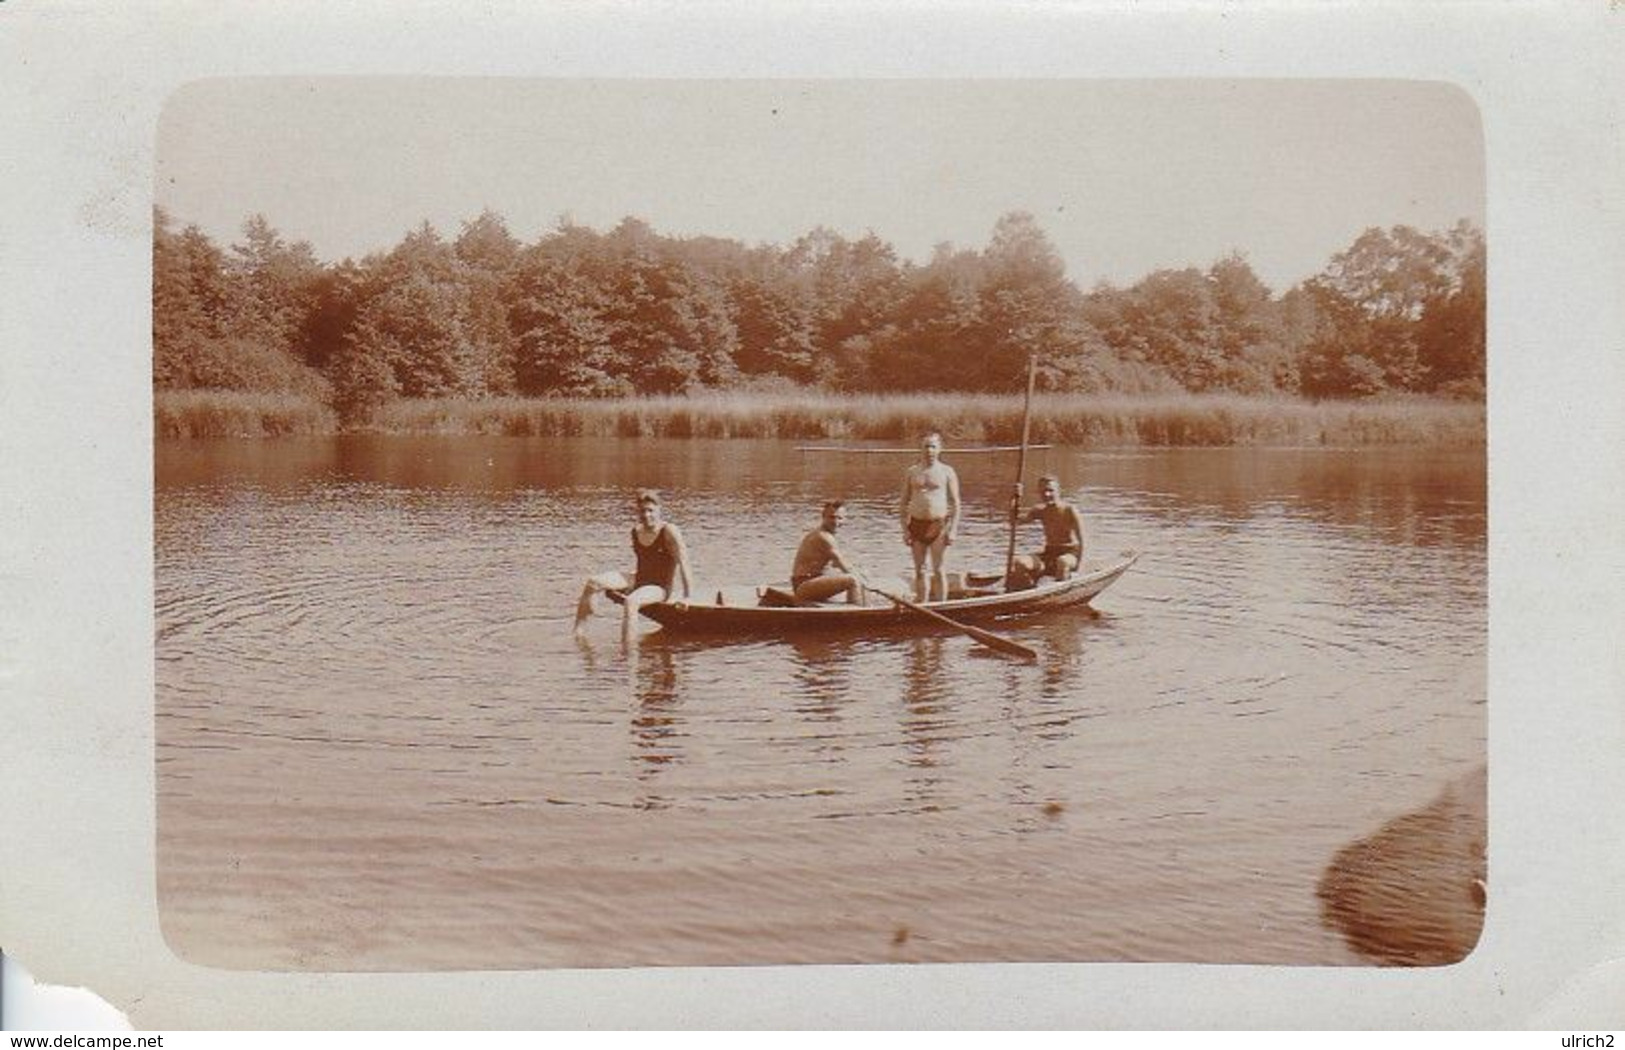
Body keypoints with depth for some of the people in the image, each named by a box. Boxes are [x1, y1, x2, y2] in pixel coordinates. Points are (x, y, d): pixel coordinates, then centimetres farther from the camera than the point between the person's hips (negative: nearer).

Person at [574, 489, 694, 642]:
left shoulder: (669, 531, -13)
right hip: (639, 580, 7)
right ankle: (577, 632, -10)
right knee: (593, 583, -14)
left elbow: (683, 563, -15)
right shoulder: (636, 531, 6)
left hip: (660, 587, -7)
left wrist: (687, 597, -18)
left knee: (631, 602, -39)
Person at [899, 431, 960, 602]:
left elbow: (955, 503, 0)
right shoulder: (912, 472, 9)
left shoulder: (946, 472, 2)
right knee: (919, 570, 7)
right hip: (917, 524, 3)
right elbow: (905, 502, 11)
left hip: (939, 524, -3)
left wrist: (952, 529, -7)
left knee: (938, 570, -2)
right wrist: (905, 529, 3)